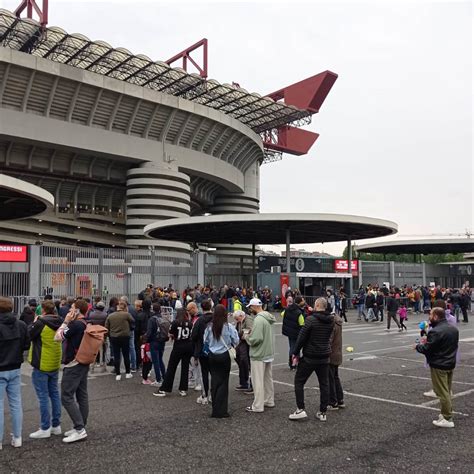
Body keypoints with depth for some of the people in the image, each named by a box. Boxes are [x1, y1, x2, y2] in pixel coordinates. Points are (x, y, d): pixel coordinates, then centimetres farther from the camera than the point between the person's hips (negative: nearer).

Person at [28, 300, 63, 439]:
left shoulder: (41, 322, -19)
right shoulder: (59, 322, 2)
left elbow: (30, 334, -7)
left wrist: (35, 322, 6)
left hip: (42, 365, -7)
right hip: (55, 364, 7)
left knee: (43, 396, 0)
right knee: (54, 393, 14)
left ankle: (45, 428, 5)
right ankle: (56, 425, 20)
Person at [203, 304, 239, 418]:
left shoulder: (209, 327, -5)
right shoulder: (229, 327, -13)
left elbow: (205, 341, 2)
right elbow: (236, 341, -9)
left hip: (212, 356, 3)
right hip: (224, 356, -3)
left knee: (214, 382, 11)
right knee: (223, 383, 4)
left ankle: (215, 409, 18)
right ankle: (220, 411, 4)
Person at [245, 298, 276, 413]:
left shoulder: (259, 319, -22)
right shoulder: (267, 318, 8)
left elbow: (256, 339, -27)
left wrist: (246, 337, -10)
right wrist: (251, 334, 9)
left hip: (259, 355, -10)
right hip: (269, 353, 10)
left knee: (258, 381, -1)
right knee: (268, 378, 19)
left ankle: (257, 406, 5)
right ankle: (269, 401, 30)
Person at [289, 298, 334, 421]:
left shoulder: (311, 319, -17)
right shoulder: (331, 321, 1)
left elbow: (302, 337, -15)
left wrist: (295, 353, -4)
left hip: (310, 357, -5)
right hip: (325, 357, 6)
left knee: (299, 381, 7)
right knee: (324, 383, 12)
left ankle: (301, 409, 3)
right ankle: (323, 412, 16)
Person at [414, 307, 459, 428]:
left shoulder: (435, 332, -24)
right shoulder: (454, 329, 5)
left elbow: (426, 349, -21)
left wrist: (418, 346, 1)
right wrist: (429, 341, 12)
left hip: (439, 366, -8)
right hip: (451, 363, 8)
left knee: (442, 392, 1)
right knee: (447, 391, 20)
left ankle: (447, 419, 5)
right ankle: (447, 413, 28)